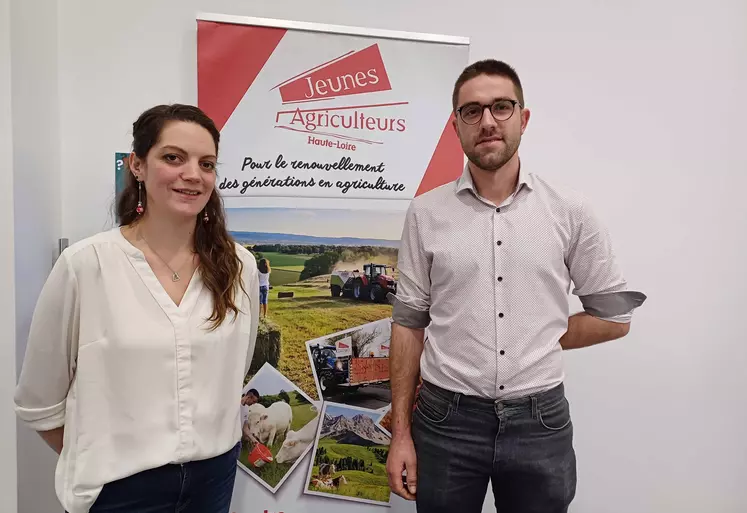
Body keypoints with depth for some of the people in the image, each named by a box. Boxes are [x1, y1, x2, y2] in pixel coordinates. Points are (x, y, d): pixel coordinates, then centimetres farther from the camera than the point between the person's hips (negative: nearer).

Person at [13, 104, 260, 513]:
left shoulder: (238, 266, -6)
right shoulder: (84, 264, -15)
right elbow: (38, 402, -4)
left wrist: (205, 440, 12)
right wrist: (99, 462, 5)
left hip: (215, 476, 3)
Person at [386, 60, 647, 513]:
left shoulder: (570, 211, -3)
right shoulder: (426, 213, -3)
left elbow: (615, 316, 5)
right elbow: (409, 324, 0)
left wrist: (538, 341, -3)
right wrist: (401, 433, -1)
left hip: (540, 422, 1)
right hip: (445, 420, 0)